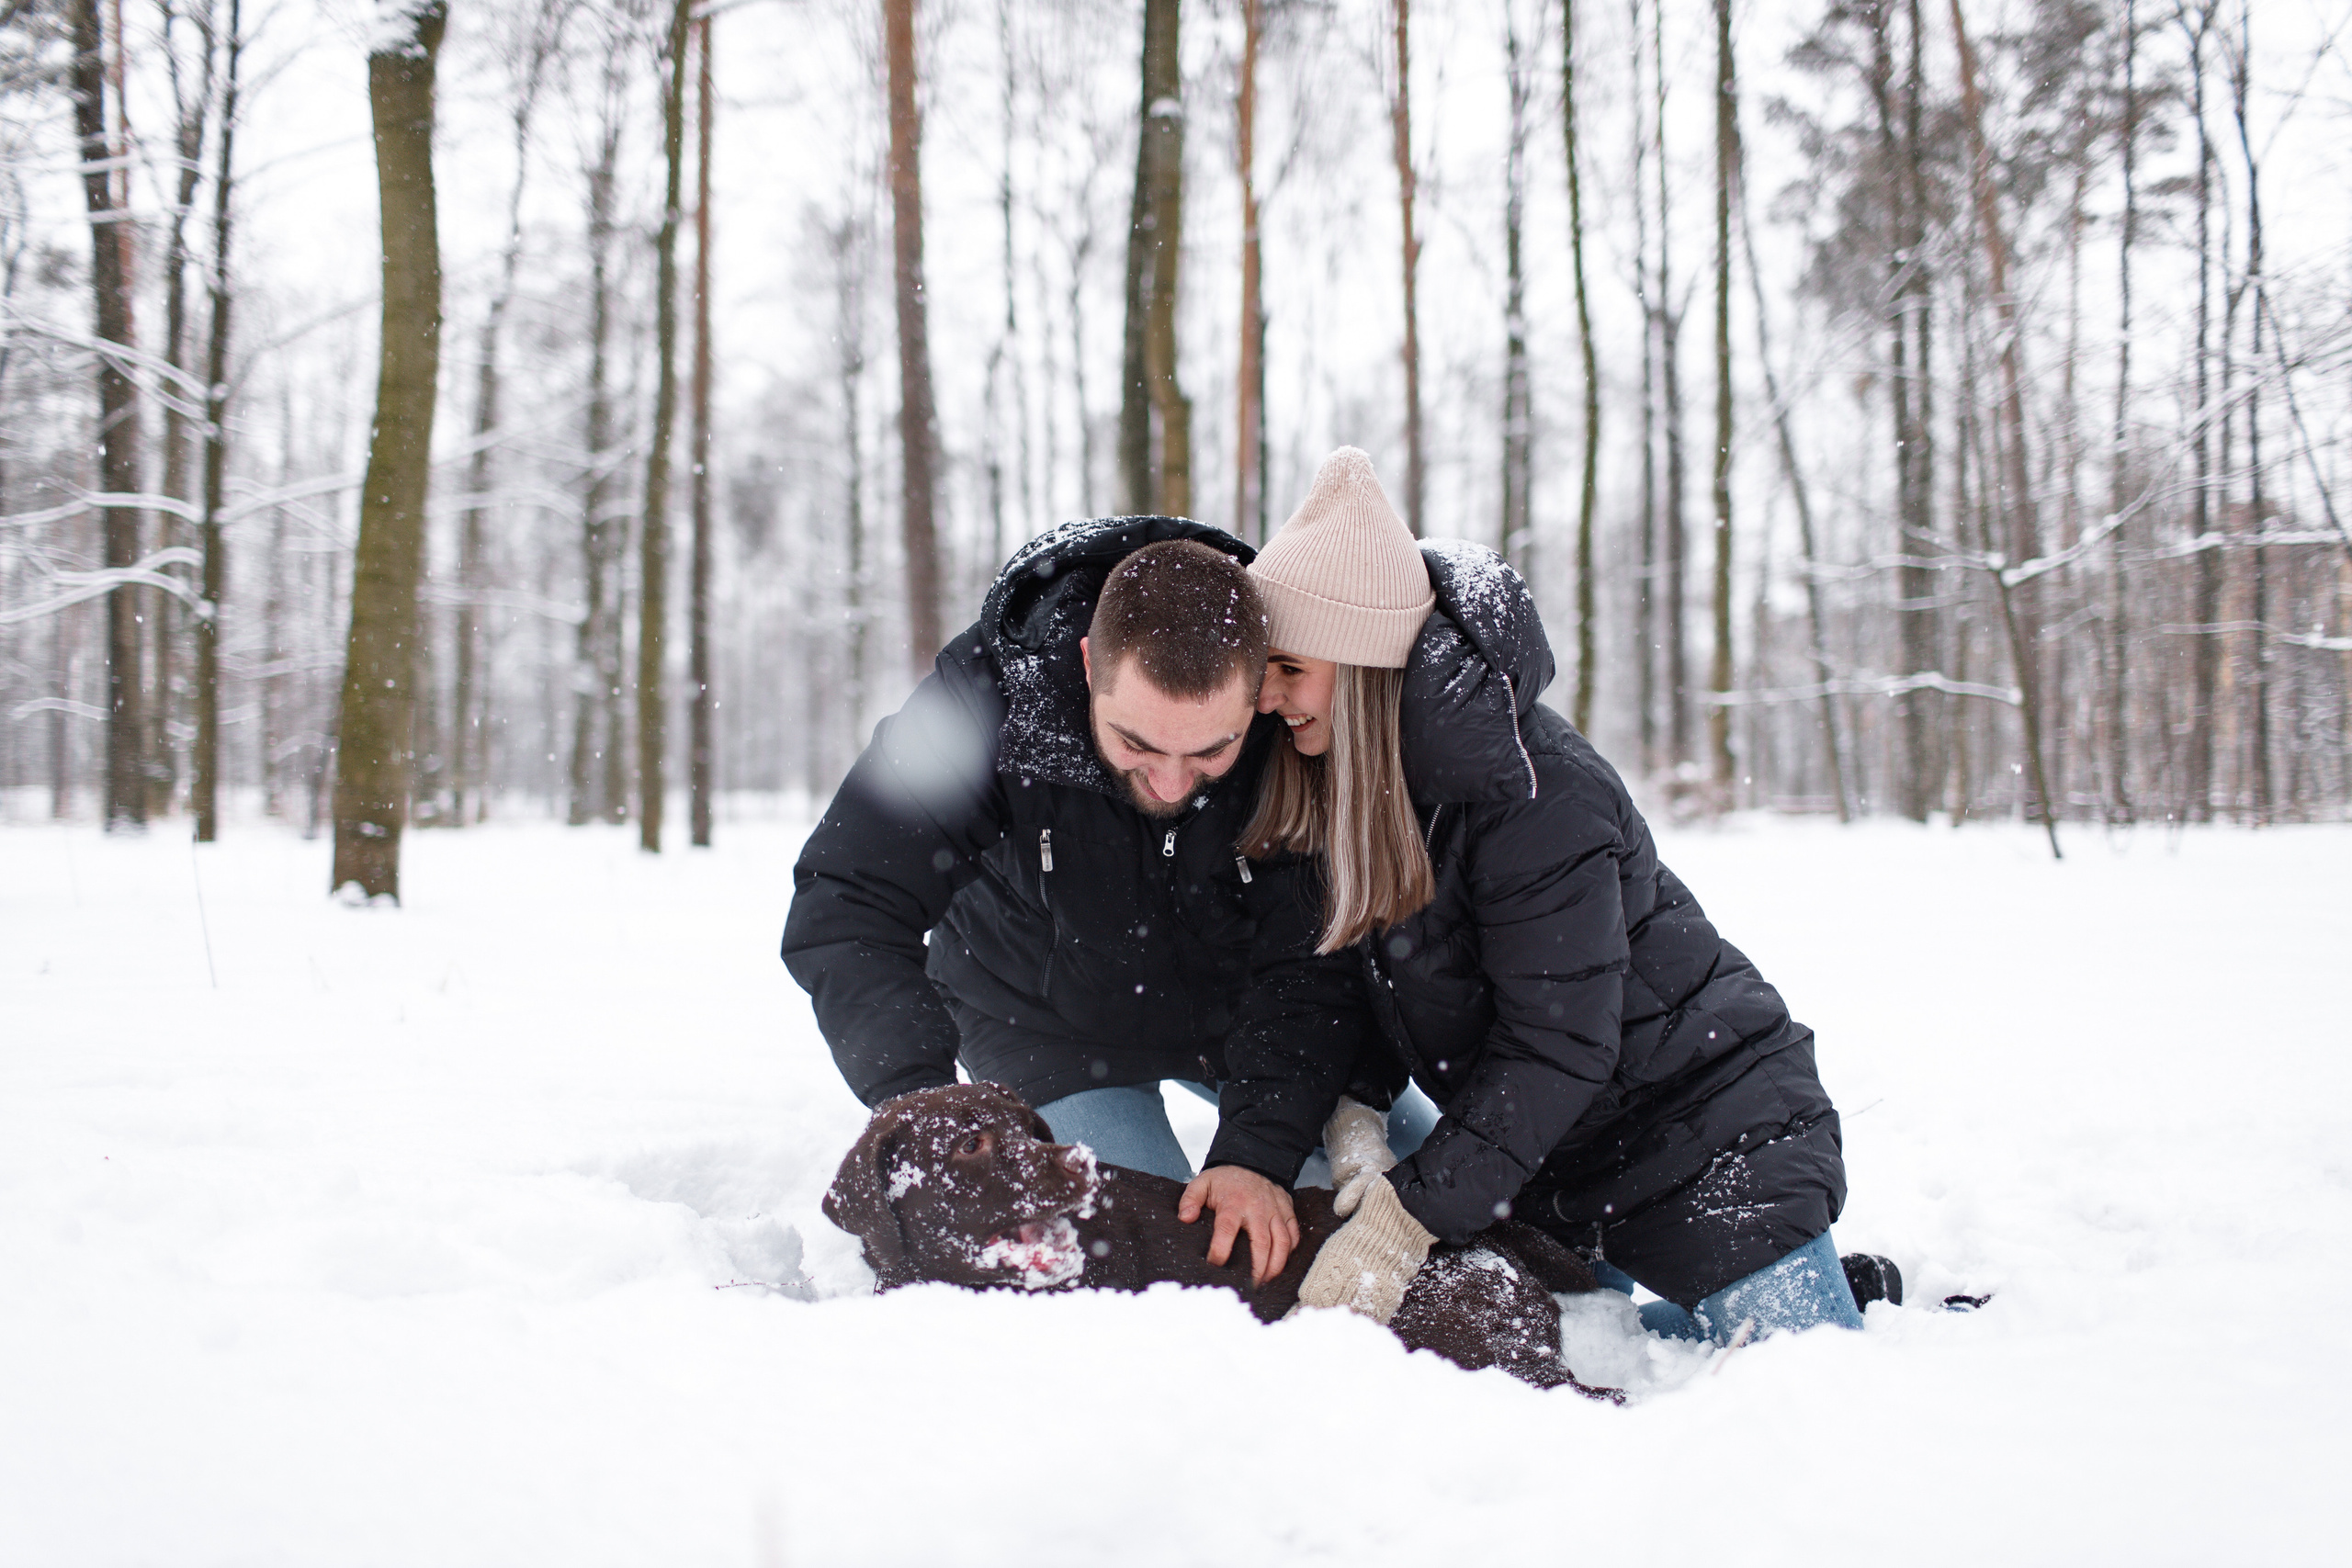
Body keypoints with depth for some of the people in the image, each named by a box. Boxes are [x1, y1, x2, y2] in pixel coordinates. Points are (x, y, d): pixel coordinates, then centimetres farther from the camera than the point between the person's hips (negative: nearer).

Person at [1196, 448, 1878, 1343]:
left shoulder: (1537, 794, -28)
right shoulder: (1320, 783, -5)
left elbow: (1556, 1042, -27)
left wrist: (1412, 1211, -31)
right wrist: (1245, 1161, -22)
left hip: (1709, 1131, -7)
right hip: (1554, 1160, 8)